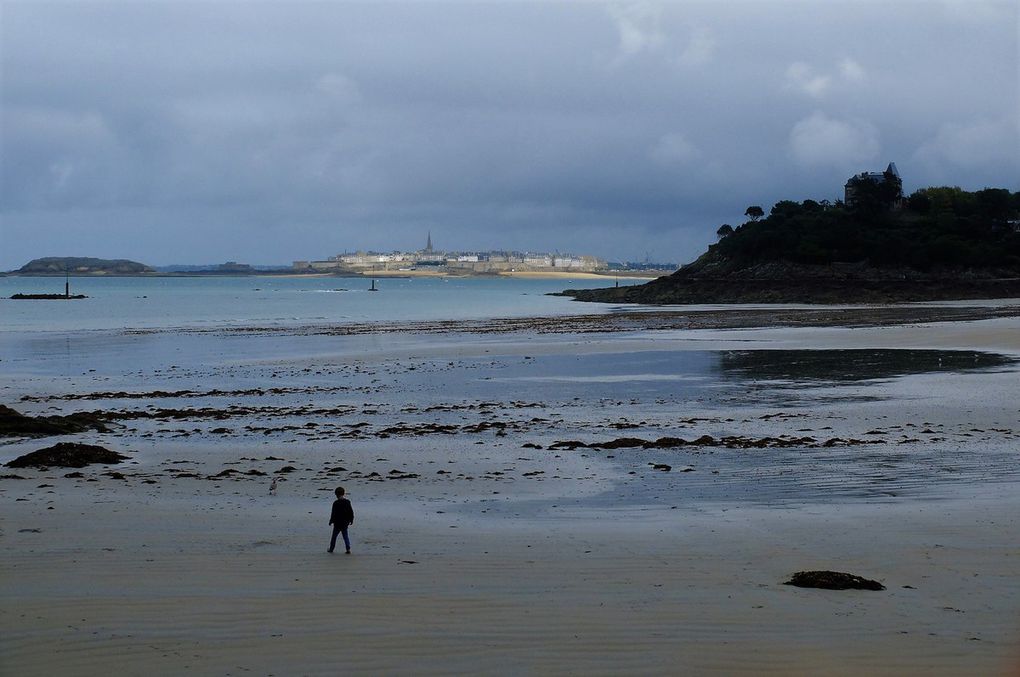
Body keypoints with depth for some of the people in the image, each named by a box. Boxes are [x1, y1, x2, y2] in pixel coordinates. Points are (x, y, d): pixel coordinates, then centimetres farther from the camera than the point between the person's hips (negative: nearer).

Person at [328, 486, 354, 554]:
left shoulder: (336, 503, -15)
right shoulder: (347, 502, 1)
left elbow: (333, 513, -13)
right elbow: (351, 512, 7)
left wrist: (331, 521, -1)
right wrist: (351, 520, 17)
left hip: (337, 523, -4)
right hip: (345, 523, 4)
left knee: (334, 536, 11)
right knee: (345, 536, 8)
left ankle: (331, 549, 23)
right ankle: (348, 549, -6)